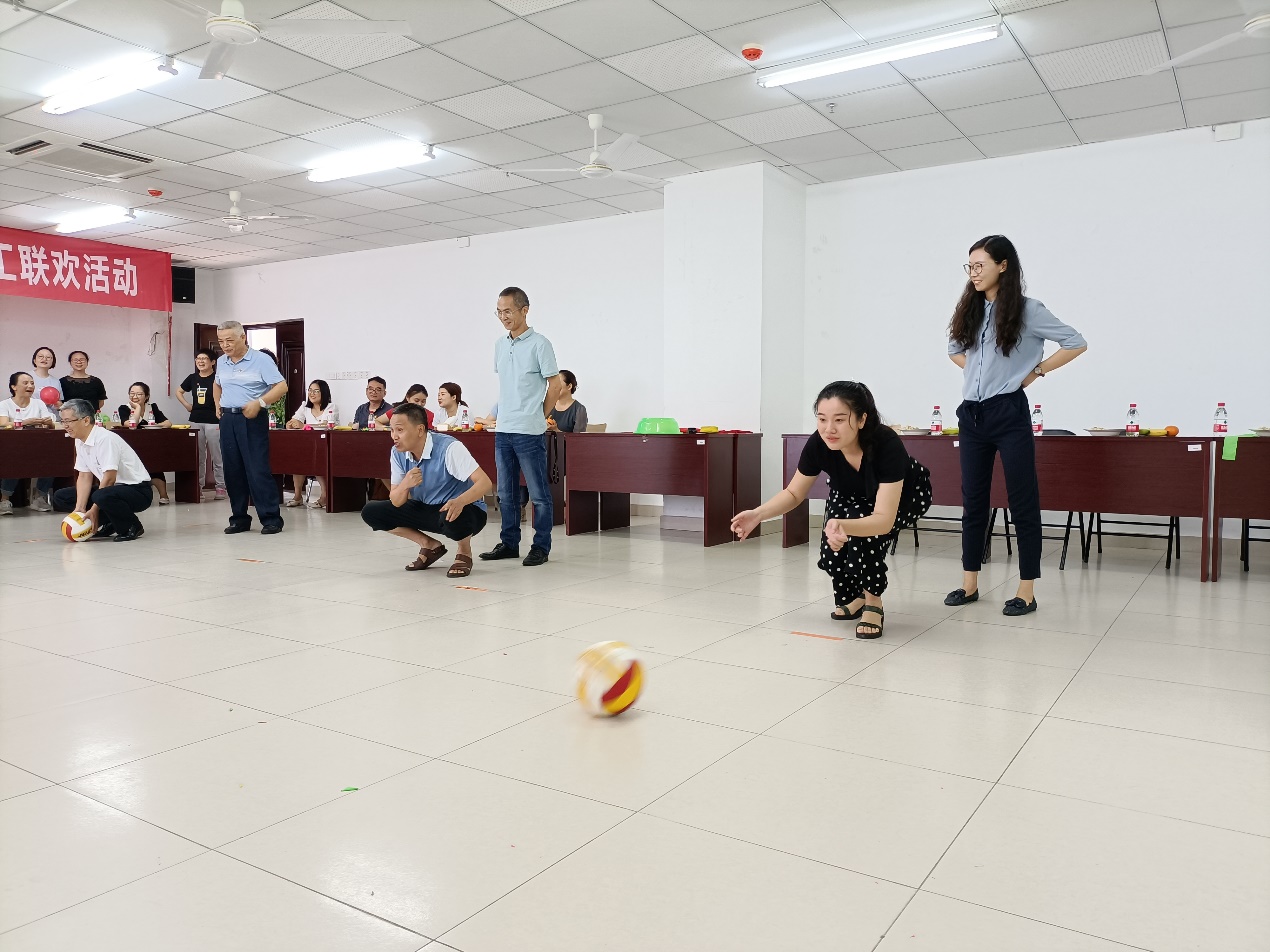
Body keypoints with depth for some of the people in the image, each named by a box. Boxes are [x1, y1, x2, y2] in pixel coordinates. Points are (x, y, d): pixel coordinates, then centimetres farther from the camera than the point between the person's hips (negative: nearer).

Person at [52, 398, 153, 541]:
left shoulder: (105, 439, -22)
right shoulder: (80, 442, 5)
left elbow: (109, 478, -23)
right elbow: (85, 477, 4)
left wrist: (94, 510, -19)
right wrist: (79, 508, -8)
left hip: (138, 490, -9)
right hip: (113, 489, 9)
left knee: (102, 497, -39)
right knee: (60, 497, 3)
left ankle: (132, 527, -10)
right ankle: (109, 524, 6)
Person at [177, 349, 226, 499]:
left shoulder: (217, 378, -5)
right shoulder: (192, 378, 9)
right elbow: (179, 392, 25)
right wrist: (187, 405, 14)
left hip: (213, 422, -5)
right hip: (196, 421, 5)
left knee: (217, 457, -2)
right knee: (198, 457, 11)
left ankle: (220, 487, 4)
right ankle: (198, 486, 18)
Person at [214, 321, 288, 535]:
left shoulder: (260, 360, -7)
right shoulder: (221, 362, 13)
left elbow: (281, 387, -13)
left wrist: (259, 403, -22)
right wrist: (218, 404, 17)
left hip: (252, 419, -6)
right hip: (227, 419, 6)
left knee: (258, 470, -10)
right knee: (232, 470, 8)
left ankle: (271, 519, -5)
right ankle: (239, 518, 16)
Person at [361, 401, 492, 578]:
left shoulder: (449, 448, -25)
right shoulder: (398, 453, -7)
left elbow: (485, 482, -32)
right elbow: (396, 502, -6)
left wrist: (459, 502, -50)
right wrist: (405, 485, -29)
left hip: (459, 510, -7)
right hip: (426, 510, 7)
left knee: (452, 519, -42)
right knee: (371, 512, -5)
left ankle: (464, 552, -5)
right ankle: (430, 546, 7)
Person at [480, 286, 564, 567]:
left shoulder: (539, 344, -7)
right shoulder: (500, 345, 12)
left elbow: (556, 385, -5)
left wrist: (538, 416, 0)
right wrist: (503, 414, 15)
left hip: (529, 431, -7)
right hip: (503, 430, 7)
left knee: (538, 493, 1)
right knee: (506, 492, 12)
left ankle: (541, 547, 9)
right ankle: (509, 543, 22)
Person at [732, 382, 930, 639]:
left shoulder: (888, 445, -41)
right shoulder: (818, 444, -31)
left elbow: (883, 519, -45)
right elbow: (793, 493, -14)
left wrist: (843, 526, -65)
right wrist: (758, 514, -32)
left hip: (904, 494, -3)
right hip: (850, 497, 4)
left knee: (863, 527, -32)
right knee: (832, 554, -18)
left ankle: (873, 601, -7)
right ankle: (854, 598, 15)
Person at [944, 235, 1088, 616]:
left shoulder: (1028, 310, -6)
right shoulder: (970, 311, 10)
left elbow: (1076, 343, -4)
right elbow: (954, 349, 27)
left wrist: (1035, 371, -5)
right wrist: (977, 372, 11)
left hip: (1009, 414, -6)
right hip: (971, 415, 6)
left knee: (1022, 501, 0)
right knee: (973, 501, 9)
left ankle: (1027, 591, 5)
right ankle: (969, 584, 18)